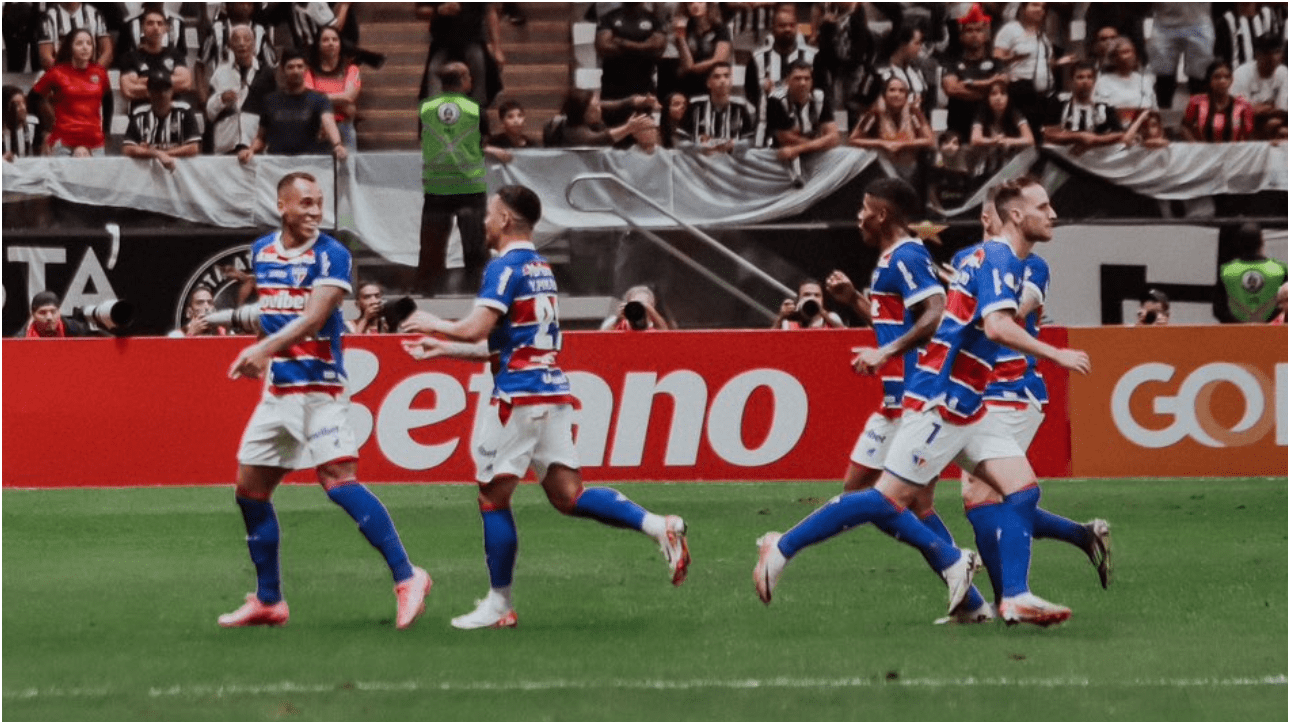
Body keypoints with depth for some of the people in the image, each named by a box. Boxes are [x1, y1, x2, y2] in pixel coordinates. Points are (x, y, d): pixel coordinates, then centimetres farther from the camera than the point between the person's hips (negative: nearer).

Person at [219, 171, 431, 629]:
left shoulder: (331, 256, -10)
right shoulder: (261, 251, 10)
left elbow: (313, 318, -23)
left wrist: (267, 348, -35)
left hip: (319, 389, -7)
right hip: (276, 388, 7)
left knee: (339, 480, -20)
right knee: (250, 491, 9)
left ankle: (407, 579, -17)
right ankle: (268, 601, 20)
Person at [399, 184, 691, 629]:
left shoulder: (505, 268, -9)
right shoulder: (542, 269, 20)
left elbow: (475, 330, -18)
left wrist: (433, 324, 1)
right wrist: (442, 349, 27)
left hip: (520, 396, -8)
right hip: (554, 392, 8)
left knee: (493, 497, 1)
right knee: (568, 495, 3)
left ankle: (498, 605, 4)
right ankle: (658, 526, -14)